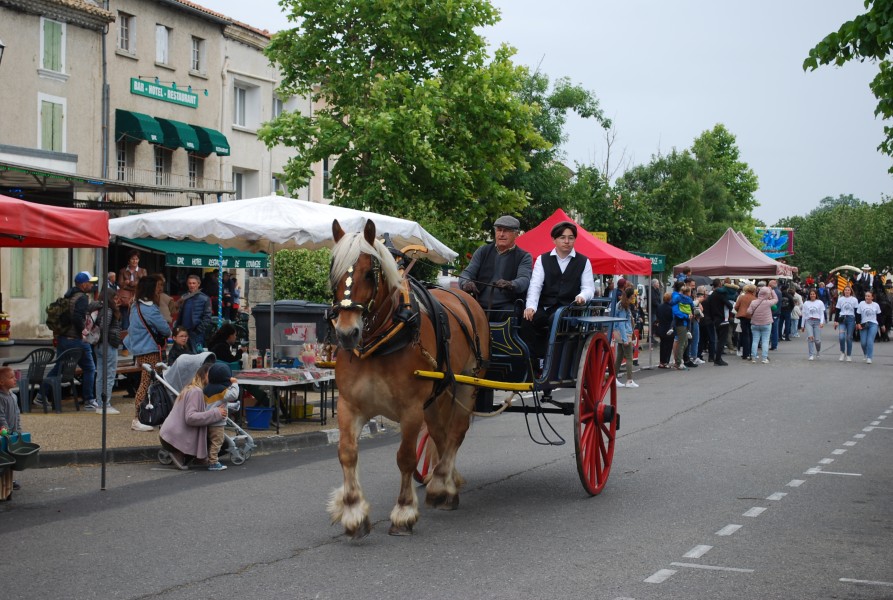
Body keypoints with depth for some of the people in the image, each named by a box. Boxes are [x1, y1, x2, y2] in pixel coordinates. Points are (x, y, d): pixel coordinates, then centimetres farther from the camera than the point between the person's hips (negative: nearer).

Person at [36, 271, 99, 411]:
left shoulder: (68, 296, 13)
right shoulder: (82, 298, -14)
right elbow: (77, 318, -27)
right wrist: (83, 330, -13)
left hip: (62, 338, 8)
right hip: (77, 340, -8)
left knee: (57, 367, 17)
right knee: (89, 369, 5)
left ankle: (41, 396, 18)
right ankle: (89, 401, 6)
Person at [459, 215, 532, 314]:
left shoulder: (524, 257, 8)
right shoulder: (483, 251, 18)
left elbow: (524, 280, -9)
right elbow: (468, 272, 12)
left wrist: (510, 285, -34)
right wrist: (465, 283, -15)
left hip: (506, 307, -3)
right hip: (480, 305, 3)